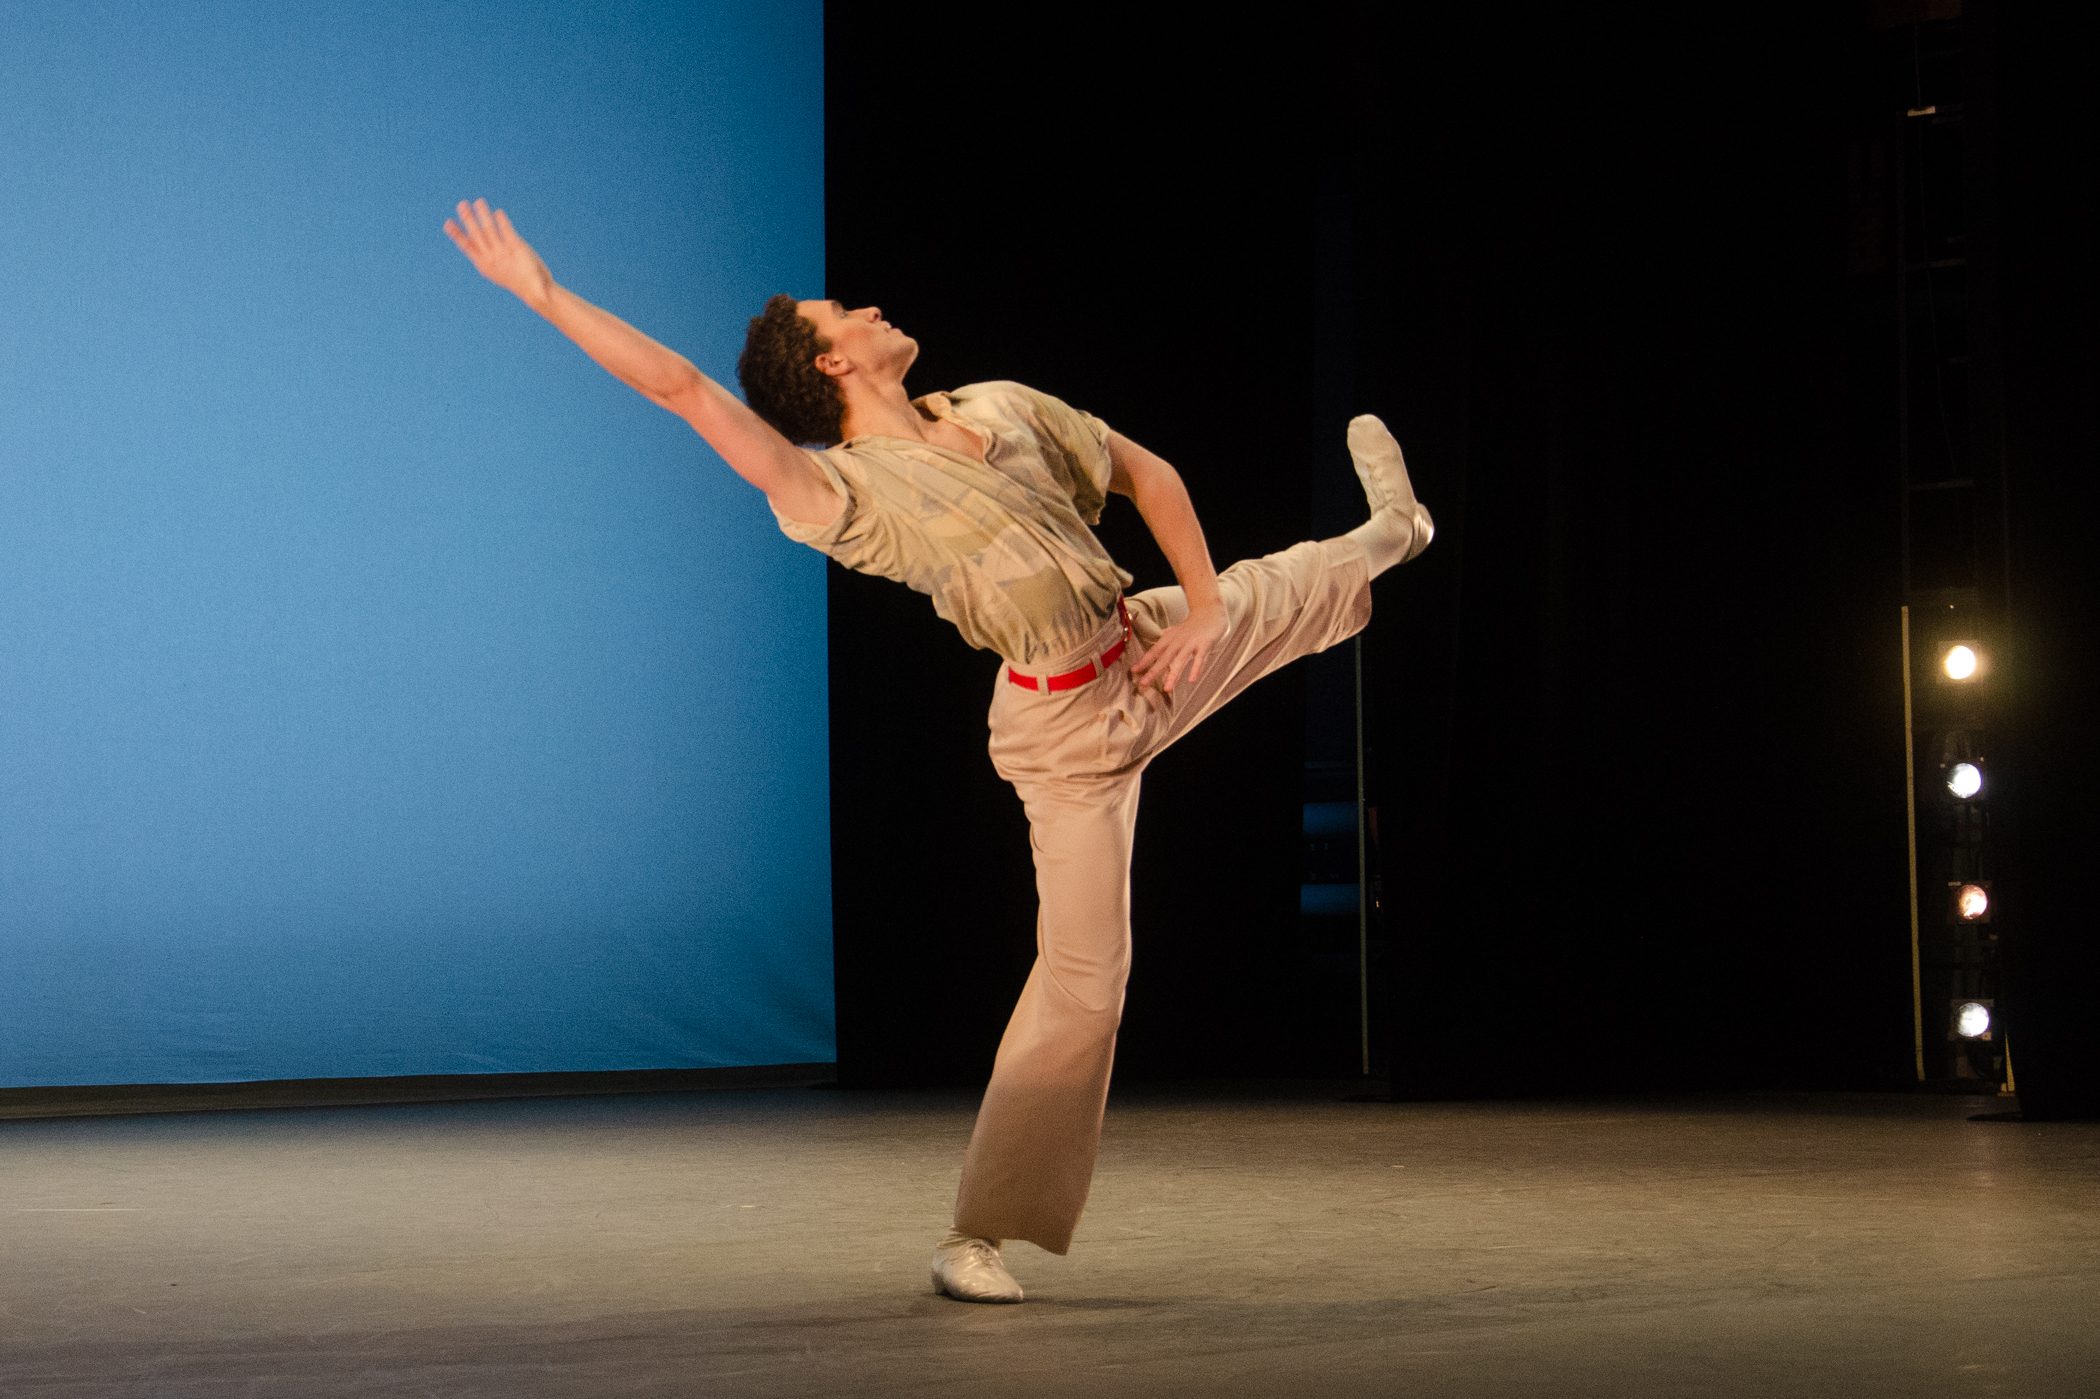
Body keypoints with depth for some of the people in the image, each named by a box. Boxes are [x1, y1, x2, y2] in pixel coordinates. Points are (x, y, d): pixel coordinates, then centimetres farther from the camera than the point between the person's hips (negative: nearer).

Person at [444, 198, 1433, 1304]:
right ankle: (976, 1234, 0)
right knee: (1082, 976, -9)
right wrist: (544, 295, -27)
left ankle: (1388, 531, 69)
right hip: (1064, 726, -6)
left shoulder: (1003, 411, 3)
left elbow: (1149, 478, 12)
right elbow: (680, 386, -23)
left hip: (1150, 650, 6)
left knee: (1288, 591, 30)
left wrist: (1202, 608, -1)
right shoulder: (841, 490, -15)